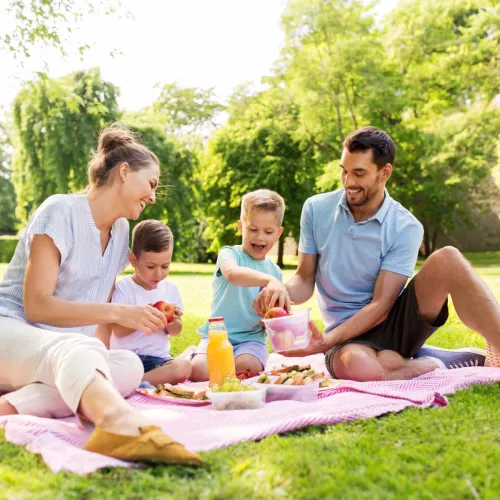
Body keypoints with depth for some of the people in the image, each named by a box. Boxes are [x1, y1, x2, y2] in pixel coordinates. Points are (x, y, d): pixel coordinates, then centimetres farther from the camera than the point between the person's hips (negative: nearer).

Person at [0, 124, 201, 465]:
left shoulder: (121, 232, 13)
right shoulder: (61, 211, -10)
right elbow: (36, 306, -18)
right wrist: (117, 313, -24)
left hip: (66, 349, 7)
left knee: (130, 366, -24)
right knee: (77, 350, -41)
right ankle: (127, 426, -71)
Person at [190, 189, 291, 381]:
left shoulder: (275, 271, 10)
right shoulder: (230, 254, -4)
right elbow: (232, 273, -32)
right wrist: (269, 280, -49)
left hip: (252, 339, 2)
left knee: (245, 367, -30)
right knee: (199, 371, -25)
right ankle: (190, 356, 11)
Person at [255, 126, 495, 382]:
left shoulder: (406, 228, -10)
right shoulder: (316, 209, -2)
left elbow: (380, 306, -15)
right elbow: (304, 280, 2)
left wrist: (325, 341, -27)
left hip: (395, 324, 0)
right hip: (349, 336, 0)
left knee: (447, 259, -27)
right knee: (357, 367, -40)